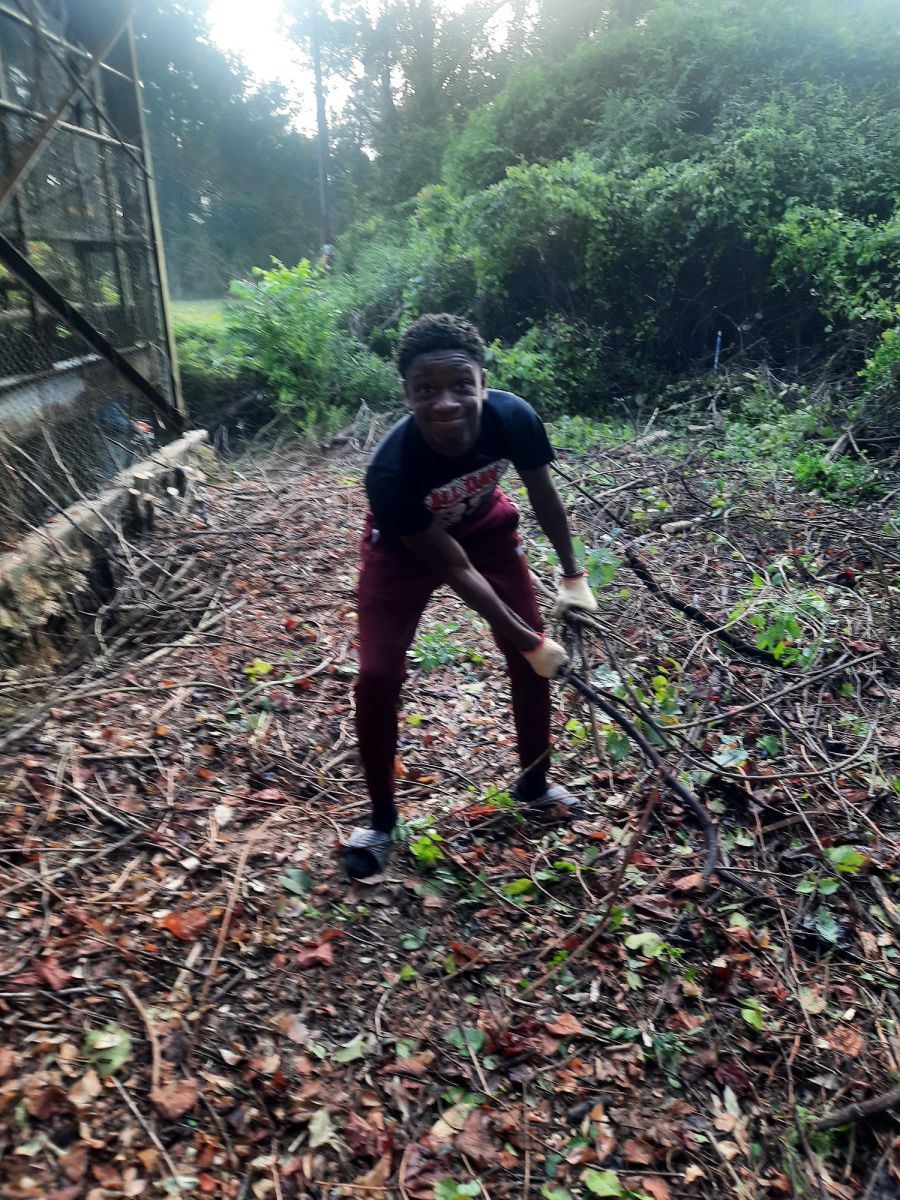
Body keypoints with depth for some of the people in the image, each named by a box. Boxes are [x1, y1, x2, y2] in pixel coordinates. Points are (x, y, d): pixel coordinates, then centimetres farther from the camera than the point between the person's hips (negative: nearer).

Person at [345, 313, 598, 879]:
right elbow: (454, 567, -28)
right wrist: (527, 639, -22)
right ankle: (383, 819, 12)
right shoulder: (391, 470, -40)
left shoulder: (513, 417, -31)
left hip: (486, 526, 4)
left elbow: (544, 494, -9)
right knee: (378, 678, -11)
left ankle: (534, 786, 28)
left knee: (530, 658, 3)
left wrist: (574, 576, 1)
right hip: (407, 547, -3)